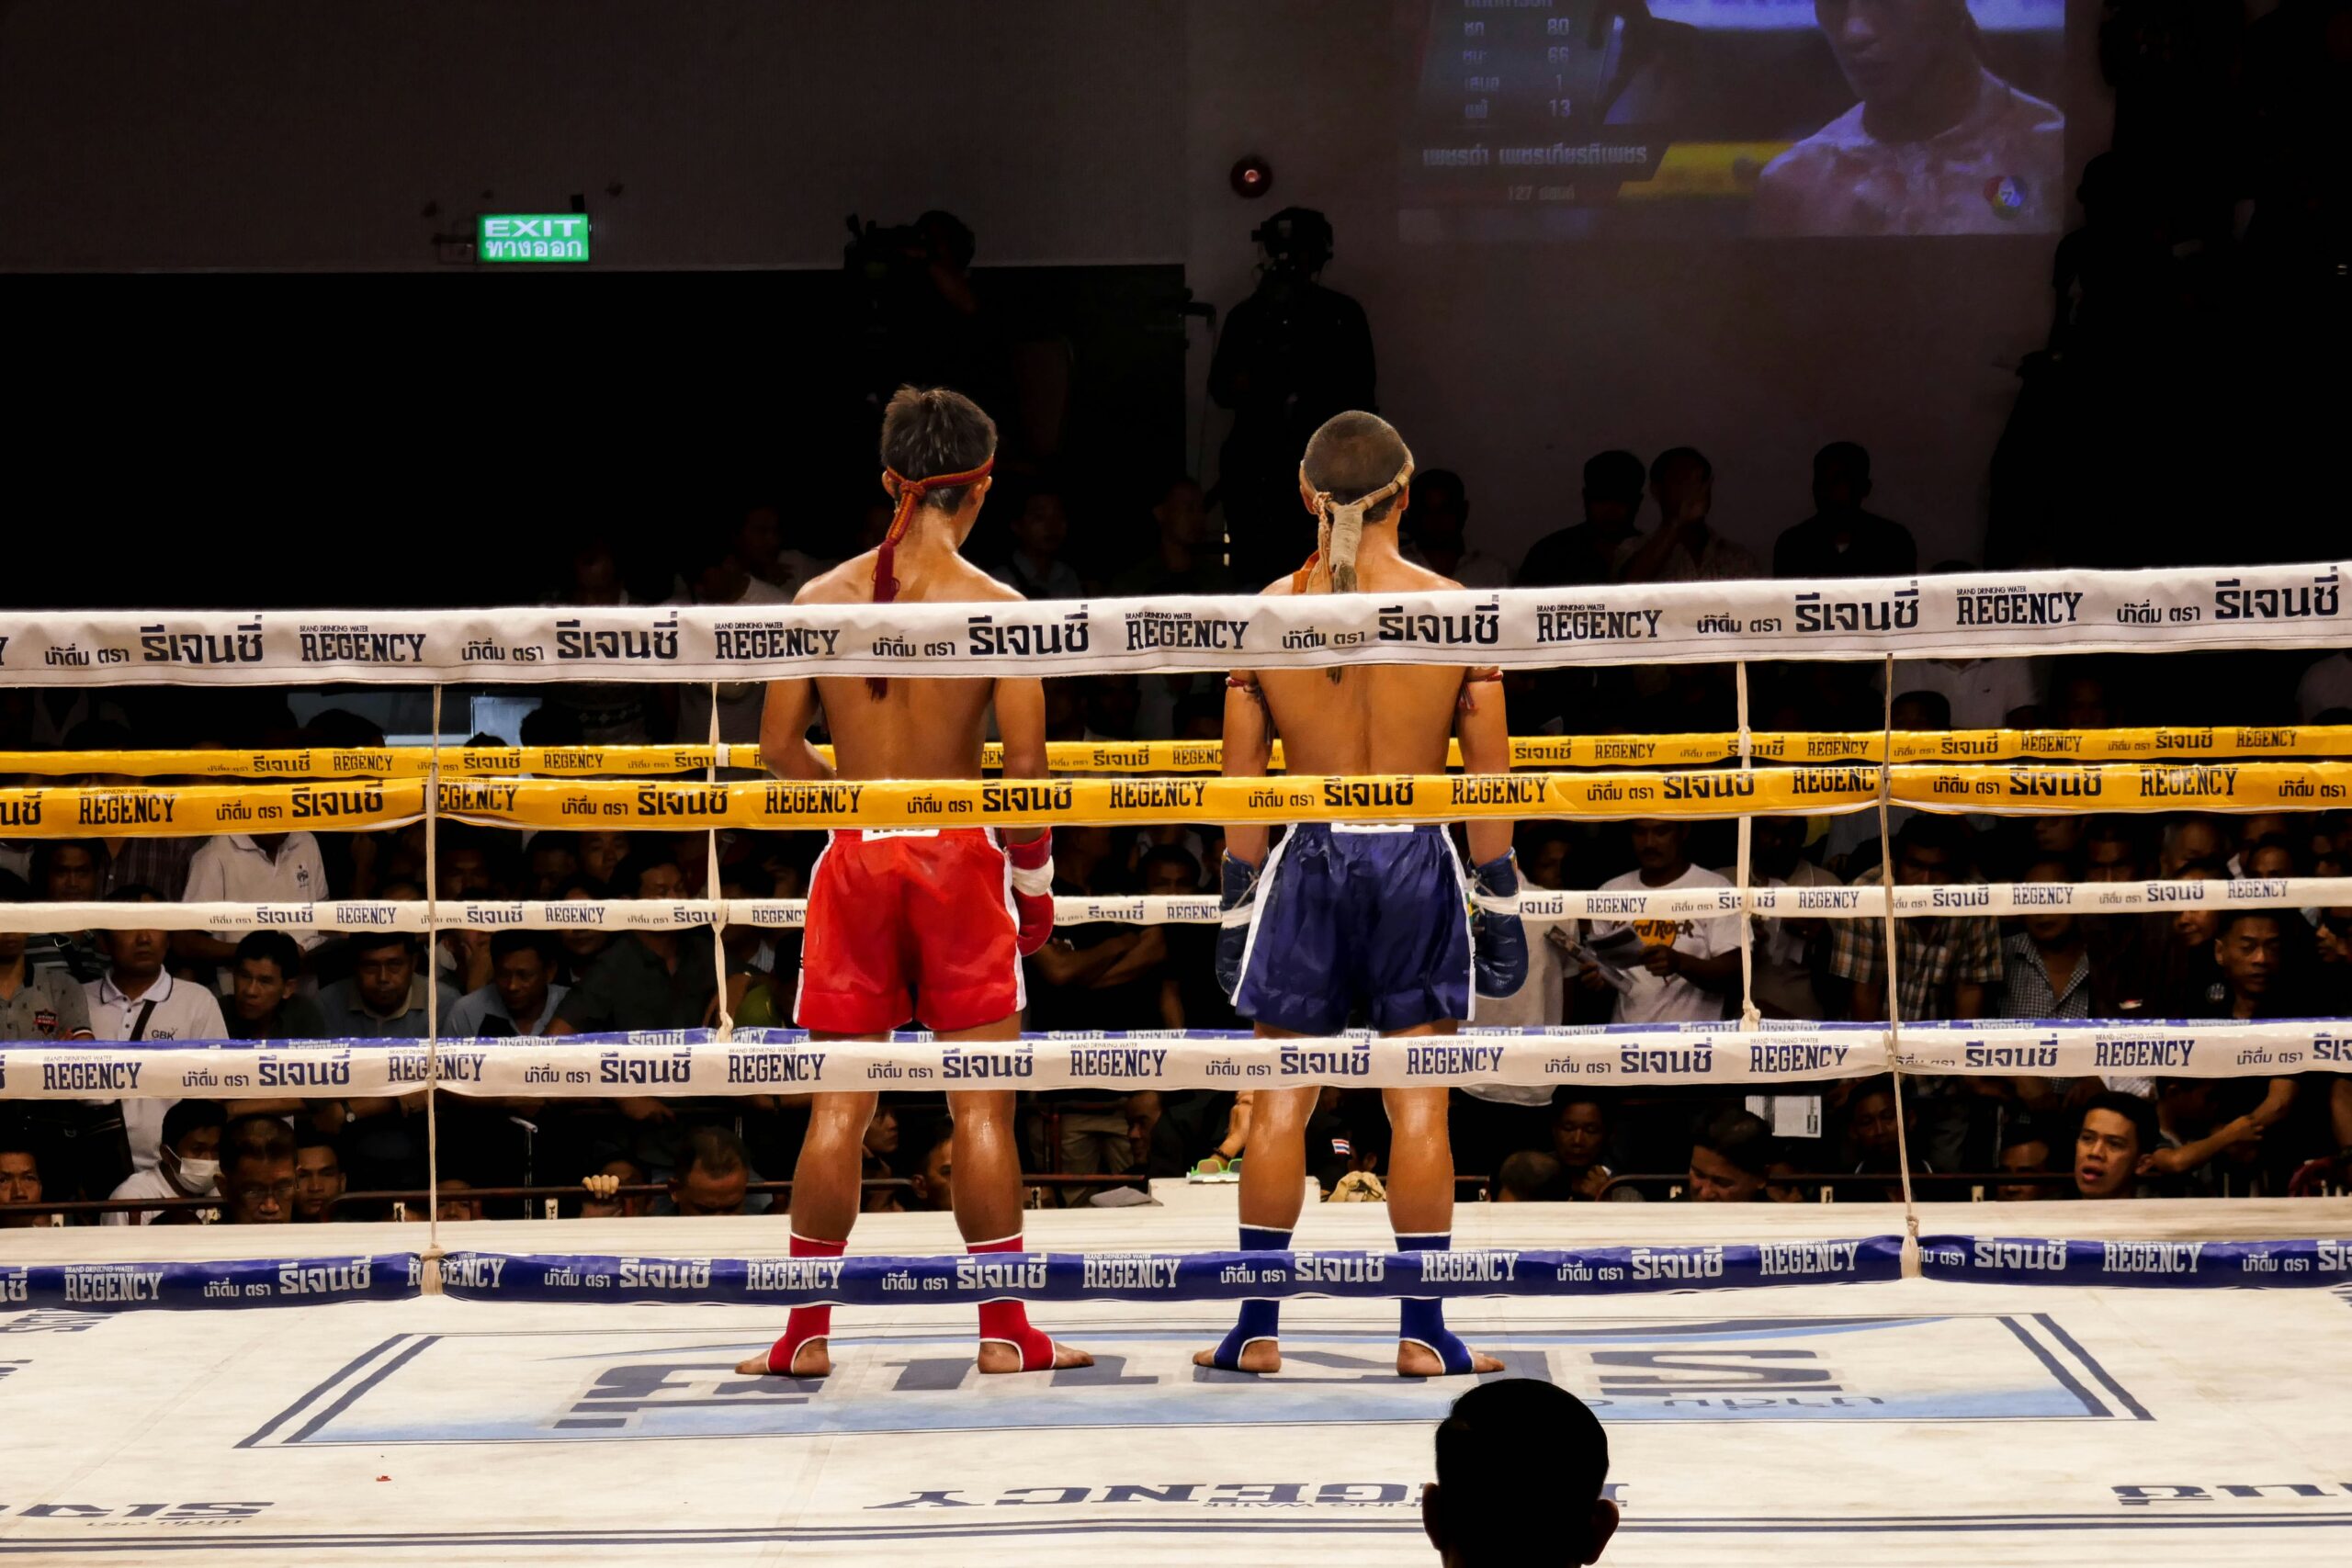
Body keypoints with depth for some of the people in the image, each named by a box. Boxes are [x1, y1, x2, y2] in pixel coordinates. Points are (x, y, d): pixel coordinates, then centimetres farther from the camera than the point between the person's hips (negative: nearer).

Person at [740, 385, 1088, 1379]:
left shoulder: (824, 598, 1)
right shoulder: (995, 607, -8)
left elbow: (779, 749, 3)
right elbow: (1025, 767, -10)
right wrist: (1034, 877, 4)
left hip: (855, 854, 3)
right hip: (956, 853, -2)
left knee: (839, 1104, 9)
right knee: (981, 1105, 4)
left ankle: (807, 1333, 12)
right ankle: (1003, 1332, 7)